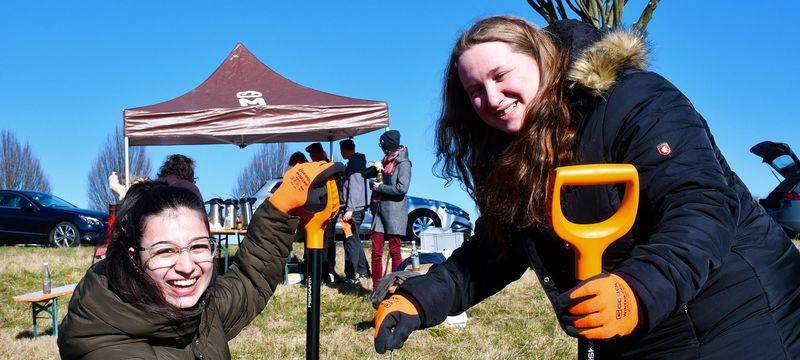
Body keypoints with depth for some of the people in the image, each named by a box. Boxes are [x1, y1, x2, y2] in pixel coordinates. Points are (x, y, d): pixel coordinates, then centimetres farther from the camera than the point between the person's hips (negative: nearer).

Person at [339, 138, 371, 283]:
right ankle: (363, 271, 22)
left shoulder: (354, 162, -13)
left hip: (354, 208, -10)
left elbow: (354, 187, -21)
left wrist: (350, 209, -24)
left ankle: (351, 275, -6)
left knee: (350, 241, -8)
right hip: (358, 207, 10)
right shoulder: (358, 161, 19)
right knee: (355, 240, 17)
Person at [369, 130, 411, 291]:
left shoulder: (403, 163, -7)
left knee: (394, 252, -3)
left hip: (394, 212, -7)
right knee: (376, 252, 3)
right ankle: (377, 289, 7)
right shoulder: (386, 161, 17)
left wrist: (379, 187, -10)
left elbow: (402, 188, -18)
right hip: (380, 210, 7)